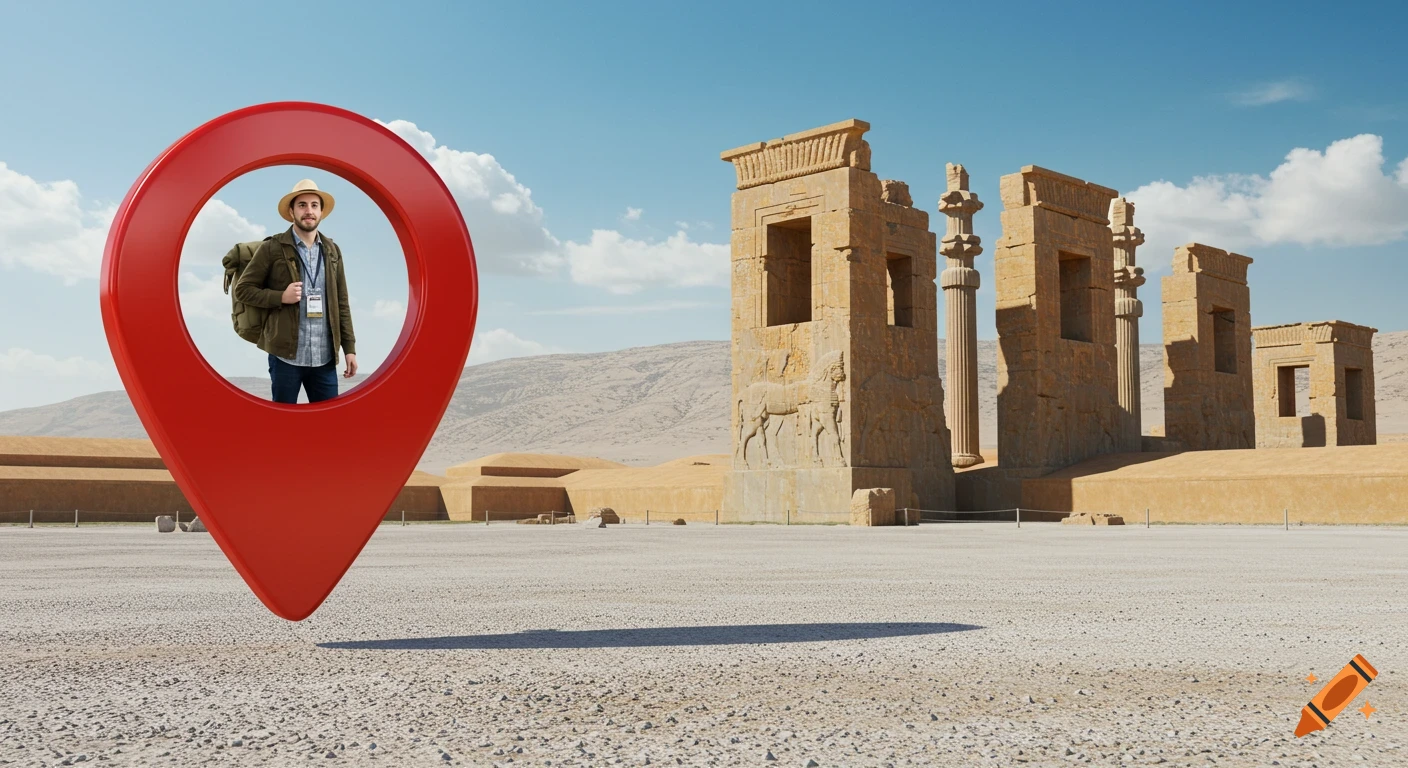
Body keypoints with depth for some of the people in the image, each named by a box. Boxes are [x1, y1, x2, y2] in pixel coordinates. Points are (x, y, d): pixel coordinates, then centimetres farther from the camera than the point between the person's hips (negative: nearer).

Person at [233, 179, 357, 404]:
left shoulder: (332, 251, 11)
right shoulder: (272, 248, -2)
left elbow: (341, 303, 12)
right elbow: (242, 289, 1)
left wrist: (349, 347, 7)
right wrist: (281, 297, -14)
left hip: (325, 357, 3)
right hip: (286, 354, -3)